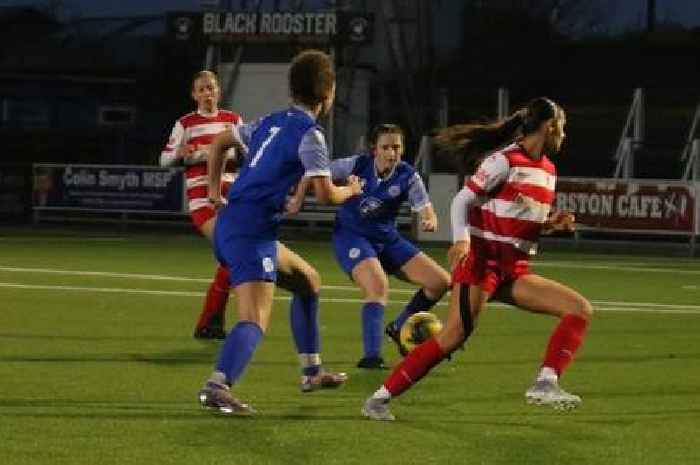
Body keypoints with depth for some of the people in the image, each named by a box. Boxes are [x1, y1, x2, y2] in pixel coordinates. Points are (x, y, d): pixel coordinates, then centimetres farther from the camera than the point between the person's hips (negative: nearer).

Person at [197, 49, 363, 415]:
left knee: (308, 280, 27)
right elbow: (325, 195, -14)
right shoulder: (309, 134, -9)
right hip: (251, 233, -9)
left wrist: (214, 189, 31)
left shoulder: (271, 122, 17)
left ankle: (311, 371, 33)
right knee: (255, 321, -21)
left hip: (229, 225, 9)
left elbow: (219, 142, 30)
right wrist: (350, 191, 7)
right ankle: (218, 386, -43)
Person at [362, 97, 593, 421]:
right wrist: (461, 239, -25)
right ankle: (380, 398, -15)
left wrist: (550, 223, 6)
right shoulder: (506, 161, -8)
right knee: (455, 335, -20)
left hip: (515, 270, 8)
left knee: (581, 309, -5)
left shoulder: (547, 169, 15)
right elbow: (462, 201, -9)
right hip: (483, 259, -8)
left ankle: (545, 384, -16)